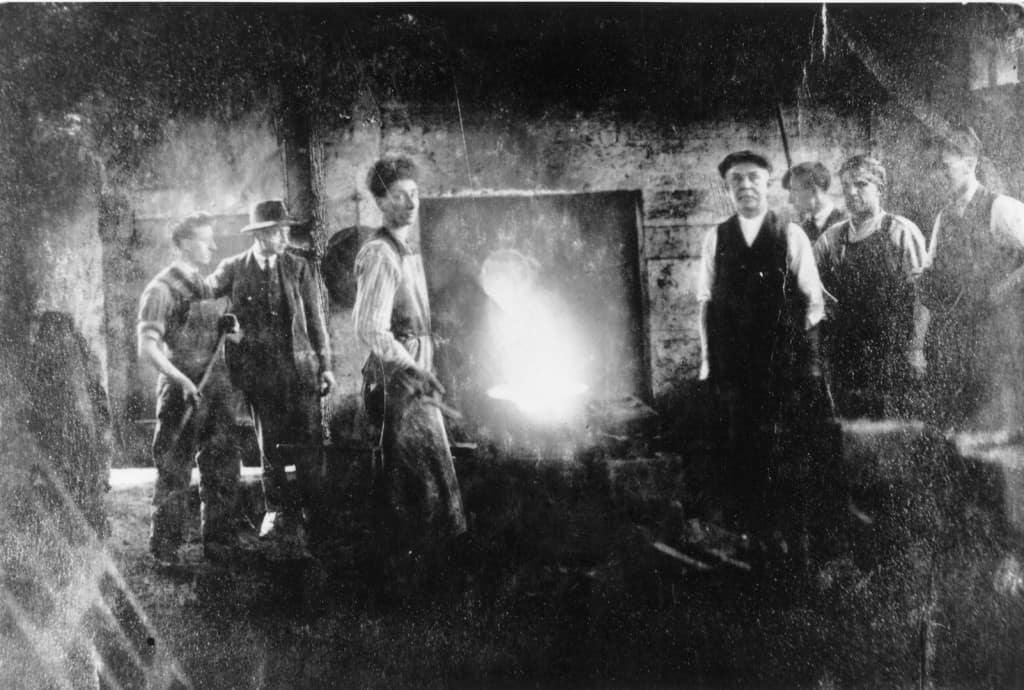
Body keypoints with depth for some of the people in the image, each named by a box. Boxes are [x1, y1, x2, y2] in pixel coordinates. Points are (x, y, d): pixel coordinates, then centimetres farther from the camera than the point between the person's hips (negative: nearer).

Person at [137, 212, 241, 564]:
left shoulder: (204, 286, 13)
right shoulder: (161, 289, -10)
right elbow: (147, 348, -16)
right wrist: (182, 380, -25)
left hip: (214, 386, 7)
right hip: (181, 390, -7)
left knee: (222, 467, 10)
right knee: (174, 470, 0)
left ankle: (218, 541, 21)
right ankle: (165, 547, 12)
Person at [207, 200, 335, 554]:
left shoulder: (298, 267, 4)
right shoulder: (233, 269, 1)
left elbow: (315, 318, 7)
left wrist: (325, 364, 4)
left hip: (299, 365, 0)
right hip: (258, 369, 0)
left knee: (308, 442, -3)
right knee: (270, 445, 6)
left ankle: (313, 512, 7)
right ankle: (277, 511, 15)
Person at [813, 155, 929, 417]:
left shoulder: (902, 232, -2)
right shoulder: (831, 238, 9)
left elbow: (920, 295, -4)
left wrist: (913, 349, -10)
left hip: (892, 356, -4)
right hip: (845, 359, 4)